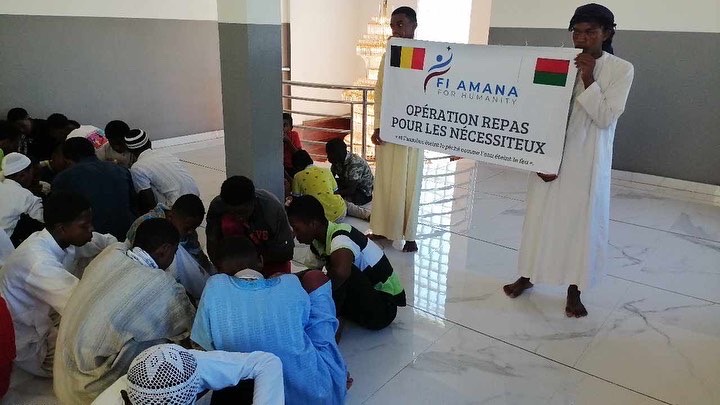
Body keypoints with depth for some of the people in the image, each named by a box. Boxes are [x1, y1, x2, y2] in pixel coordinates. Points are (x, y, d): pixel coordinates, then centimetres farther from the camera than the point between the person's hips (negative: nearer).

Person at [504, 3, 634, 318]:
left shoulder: (621, 70, -4)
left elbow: (605, 118, -12)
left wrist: (588, 79, -20)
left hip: (587, 162, -2)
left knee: (581, 221, 6)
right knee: (540, 216, 11)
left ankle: (574, 291, 22)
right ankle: (527, 276, 30)